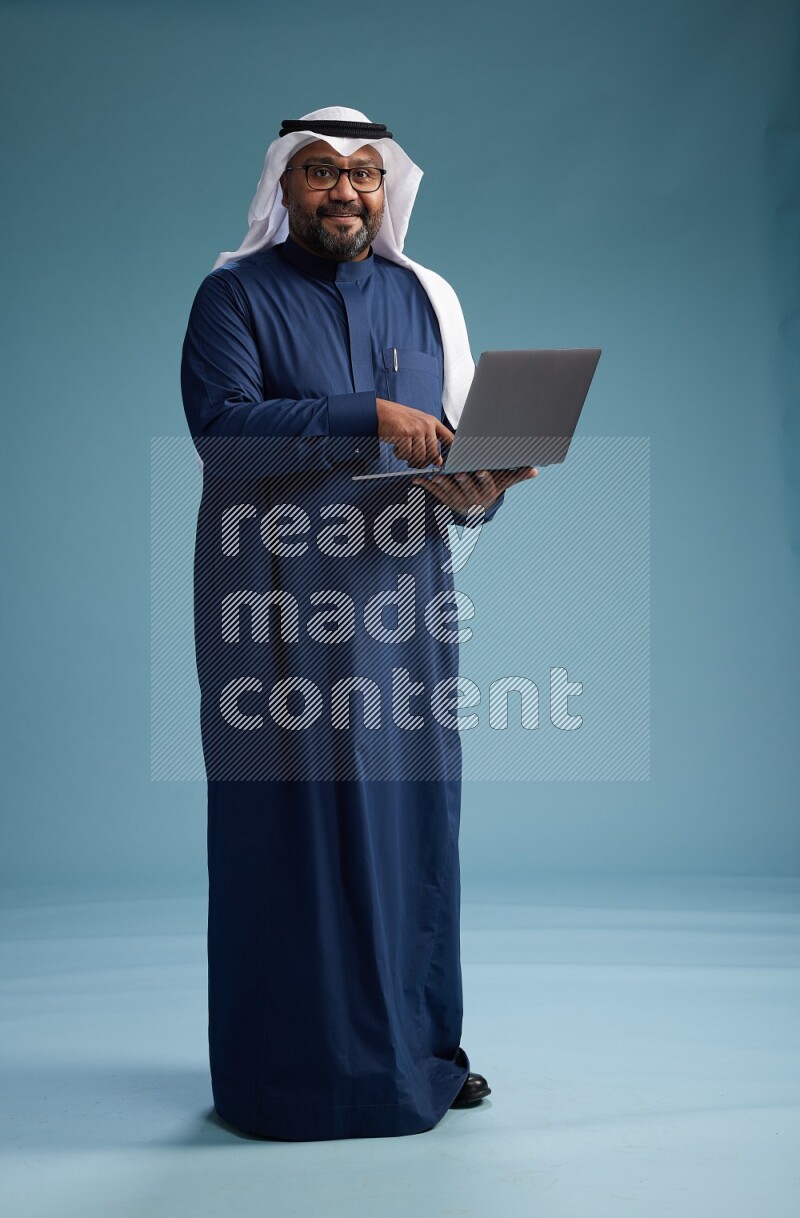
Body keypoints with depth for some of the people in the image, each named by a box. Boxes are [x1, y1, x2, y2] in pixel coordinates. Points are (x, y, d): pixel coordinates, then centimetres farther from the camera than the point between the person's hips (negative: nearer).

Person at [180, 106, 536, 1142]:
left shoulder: (424, 298, 14)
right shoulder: (236, 294, 1)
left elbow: (462, 447, 11)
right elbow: (219, 421, -15)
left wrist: (479, 489, -13)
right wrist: (368, 418, -23)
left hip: (400, 591, 4)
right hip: (279, 602, -4)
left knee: (411, 812, 6)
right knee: (292, 816, -3)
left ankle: (418, 1047, 19)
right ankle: (294, 1067, 8)